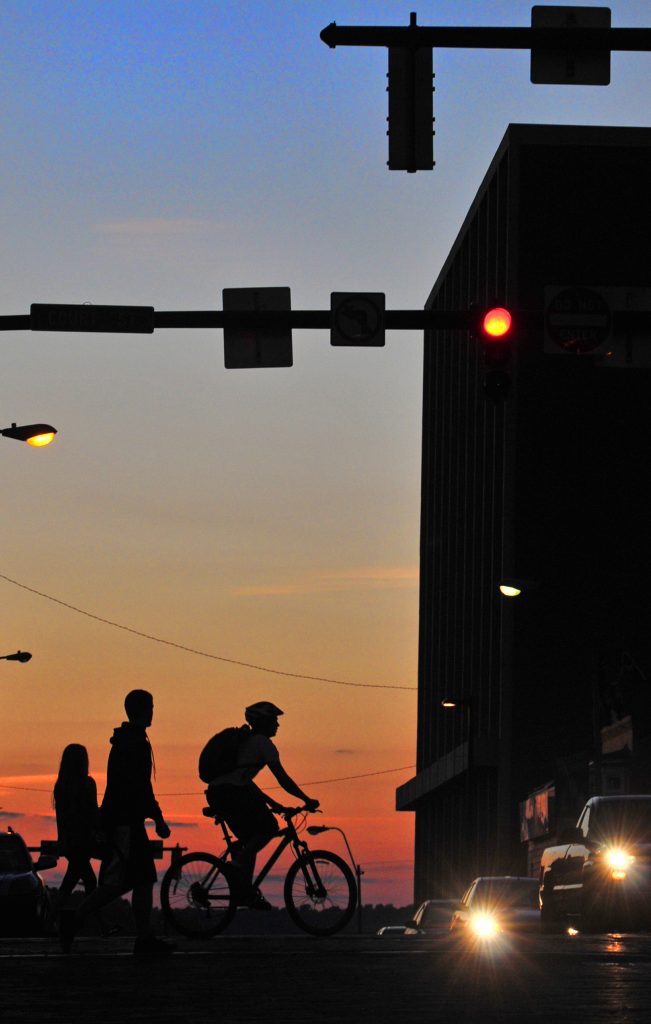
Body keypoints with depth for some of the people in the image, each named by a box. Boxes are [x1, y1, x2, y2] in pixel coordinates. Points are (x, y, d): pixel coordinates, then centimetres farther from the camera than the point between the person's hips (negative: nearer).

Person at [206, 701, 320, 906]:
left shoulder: (245, 741, 28)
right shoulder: (263, 743, 0)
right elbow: (282, 779, -4)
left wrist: (271, 802, 35)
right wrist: (307, 800, 2)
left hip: (215, 794, 9)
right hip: (232, 792, -9)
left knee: (251, 839, 16)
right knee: (269, 827, 0)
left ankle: (245, 890, 11)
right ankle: (238, 863, -15)